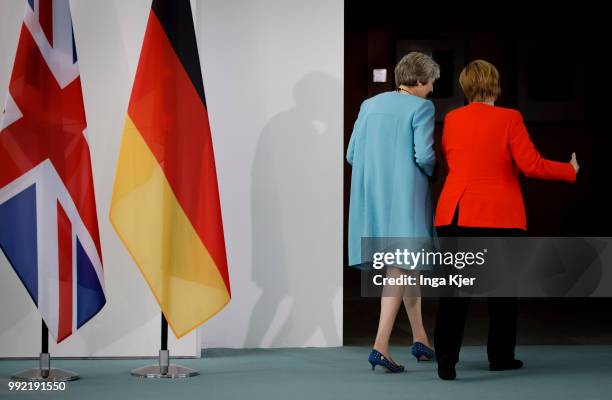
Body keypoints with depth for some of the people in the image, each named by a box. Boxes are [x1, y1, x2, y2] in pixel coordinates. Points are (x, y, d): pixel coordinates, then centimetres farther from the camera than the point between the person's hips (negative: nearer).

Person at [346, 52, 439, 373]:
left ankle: (419, 338, 25)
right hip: (406, 194, -6)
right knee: (400, 265, -6)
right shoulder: (421, 107, -6)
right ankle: (380, 345, -17)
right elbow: (424, 155, -15)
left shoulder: (370, 105, 11)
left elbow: (352, 155, 9)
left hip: (374, 195, 6)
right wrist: (430, 171, 7)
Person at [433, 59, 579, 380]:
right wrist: (569, 170, 5)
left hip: (454, 214, 3)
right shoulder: (509, 119, -7)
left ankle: (446, 357, -10)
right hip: (498, 216, -3)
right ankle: (500, 356, 21)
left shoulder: (451, 119, 6)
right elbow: (531, 165, -10)